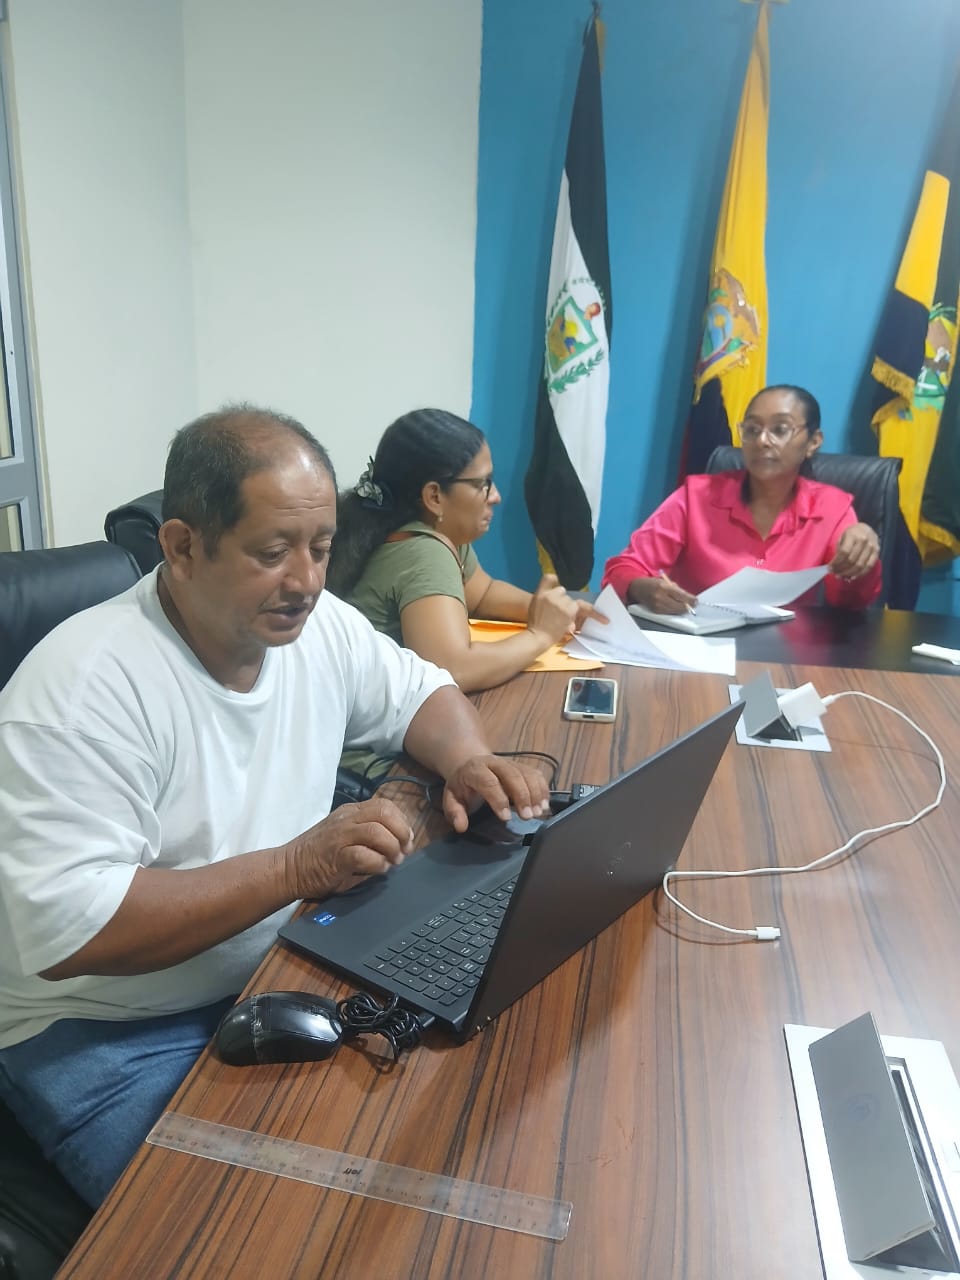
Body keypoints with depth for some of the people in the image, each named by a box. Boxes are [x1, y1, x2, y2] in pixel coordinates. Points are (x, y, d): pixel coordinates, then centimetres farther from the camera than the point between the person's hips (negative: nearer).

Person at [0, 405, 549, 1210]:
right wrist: (297, 865, -32)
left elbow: (423, 691, 10)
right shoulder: (83, 687, -25)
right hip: (112, 1029, -5)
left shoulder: (320, 625, -5)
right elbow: (66, 930, -28)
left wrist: (469, 763, -12)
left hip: (281, 971, 6)